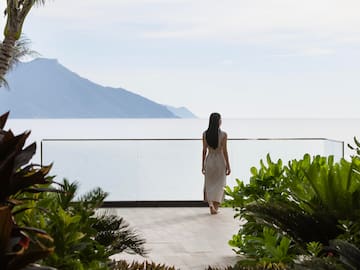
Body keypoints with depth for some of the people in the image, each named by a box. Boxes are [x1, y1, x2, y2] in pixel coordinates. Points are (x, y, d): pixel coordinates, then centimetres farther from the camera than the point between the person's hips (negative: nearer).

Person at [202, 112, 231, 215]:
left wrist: (203, 165, 9)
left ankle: (211, 204, -4)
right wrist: (228, 166, -2)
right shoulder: (223, 134, -12)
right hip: (220, 161, -2)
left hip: (209, 160, 2)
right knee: (219, 185, 10)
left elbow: (204, 150, 0)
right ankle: (215, 206, 5)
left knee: (209, 185, 13)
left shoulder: (205, 134, -4)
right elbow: (225, 151, -10)